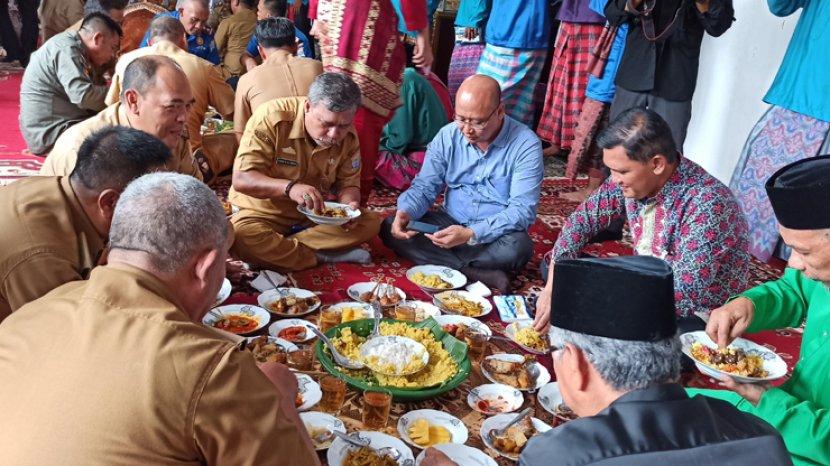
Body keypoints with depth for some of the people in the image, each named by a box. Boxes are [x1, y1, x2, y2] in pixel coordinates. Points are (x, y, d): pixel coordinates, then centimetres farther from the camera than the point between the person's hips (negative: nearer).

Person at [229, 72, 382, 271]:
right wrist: (289, 187, -43)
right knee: (240, 235, -36)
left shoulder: (348, 137, -9)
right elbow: (241, 180, -26)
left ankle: (276, 247, -18)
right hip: (264, 214, -4)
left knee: (371, 223, -17)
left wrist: (350, 204, -25)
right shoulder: (271, 117, -23)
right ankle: (323, 257, -18)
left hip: (316, 215, 4)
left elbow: (348, 184, 0)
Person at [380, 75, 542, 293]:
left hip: (495, 234, -4)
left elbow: (522, 210, -20)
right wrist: (405, 212, -24)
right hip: (450, 223, 4)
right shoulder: (447, 136, -3)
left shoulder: (526, 144, -15)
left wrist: (471, 234, -33)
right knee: (390, 228, -18)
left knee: (518, 247, -37)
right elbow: (424, 186, 0)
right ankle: (482, 275, -27)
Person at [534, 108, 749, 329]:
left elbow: (685, 296, -33)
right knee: (552, 267, 1)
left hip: (694, 318, -7)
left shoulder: (705, 204, -30)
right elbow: (583, 218, 0)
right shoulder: (632, 177, -10)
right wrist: (552, 287, -12)